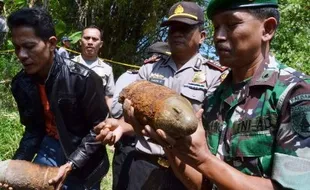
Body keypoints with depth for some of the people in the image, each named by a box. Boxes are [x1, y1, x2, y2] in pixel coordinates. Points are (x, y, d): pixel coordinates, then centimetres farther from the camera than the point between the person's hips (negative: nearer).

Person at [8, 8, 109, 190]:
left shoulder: (83, 79, -25)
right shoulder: (21, 83, -7)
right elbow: (33, 129, 2)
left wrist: (71, 165, -25)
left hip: (84, 154, -4)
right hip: (50, 147, 5)